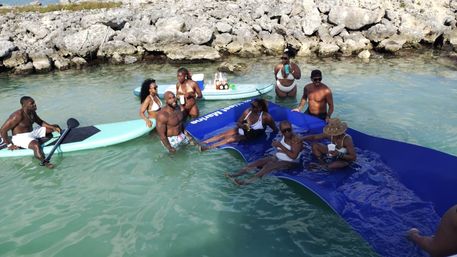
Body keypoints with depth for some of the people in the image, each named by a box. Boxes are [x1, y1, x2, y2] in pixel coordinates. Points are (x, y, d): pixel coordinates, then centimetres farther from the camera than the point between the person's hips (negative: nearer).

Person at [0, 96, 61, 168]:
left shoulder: (32, 112, 2)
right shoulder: (18, 115, -23)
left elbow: (40, 122, 18)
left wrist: (53, 127, 3)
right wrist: (9, 145, -17)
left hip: (32, 132, 10)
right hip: (20, 137, -10)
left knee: (56, 127, 9)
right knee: (36, 145, -42)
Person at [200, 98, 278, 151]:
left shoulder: (266, 117, -21)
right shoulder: (248, 111, -9)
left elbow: (275, 130, -12)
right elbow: (238, 123, 0)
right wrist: (242, 126, -21)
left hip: (250, 136, -5)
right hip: (241, 130, 5)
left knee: (229, 139, -23)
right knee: (223, 135, -12)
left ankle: (206, 147, -33)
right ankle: (202, 143, -18)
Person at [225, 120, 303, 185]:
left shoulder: (296, 139, -18)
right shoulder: (285, 136, 6)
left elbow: (293, 156, -28)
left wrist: (280, 146, -28)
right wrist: (276, 145, -1)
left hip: (290, 162, -8)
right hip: (277, 158, 8)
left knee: (270, 165, -33)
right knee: (259, 162, -13)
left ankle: (249, 181, -44)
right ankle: (235, 175, -24)